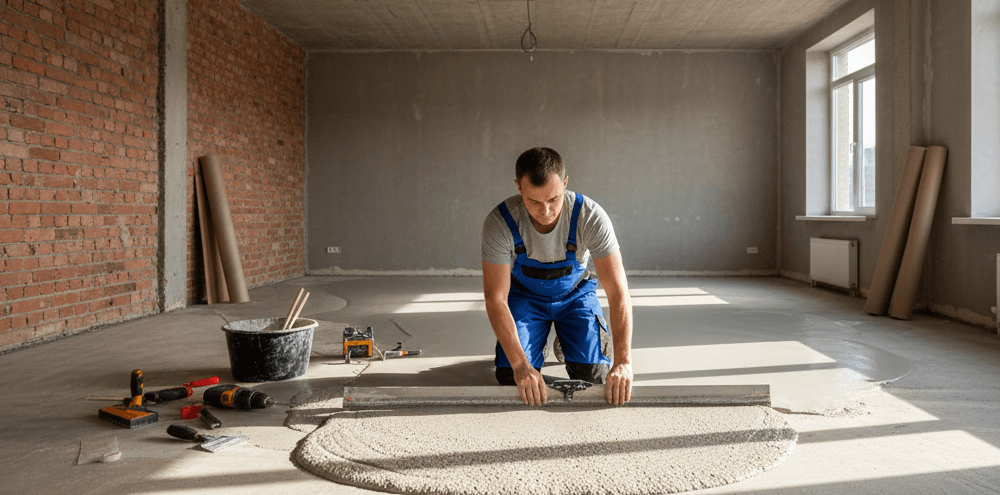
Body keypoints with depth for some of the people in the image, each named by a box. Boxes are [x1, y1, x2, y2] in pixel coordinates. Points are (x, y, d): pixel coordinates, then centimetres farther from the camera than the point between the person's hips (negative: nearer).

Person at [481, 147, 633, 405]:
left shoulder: (591, 217, -31)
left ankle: (564, 342, 19)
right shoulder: (499, 223, -31)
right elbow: (495, 298, -28)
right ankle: (540, 343, 18)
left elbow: (618, 292, -31)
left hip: (575, 292, 0)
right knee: (512, 376, -16)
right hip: (524, 295, 0)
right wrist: (520, 365, -38)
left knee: (592, 374, -15)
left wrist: (623, 361, -41)